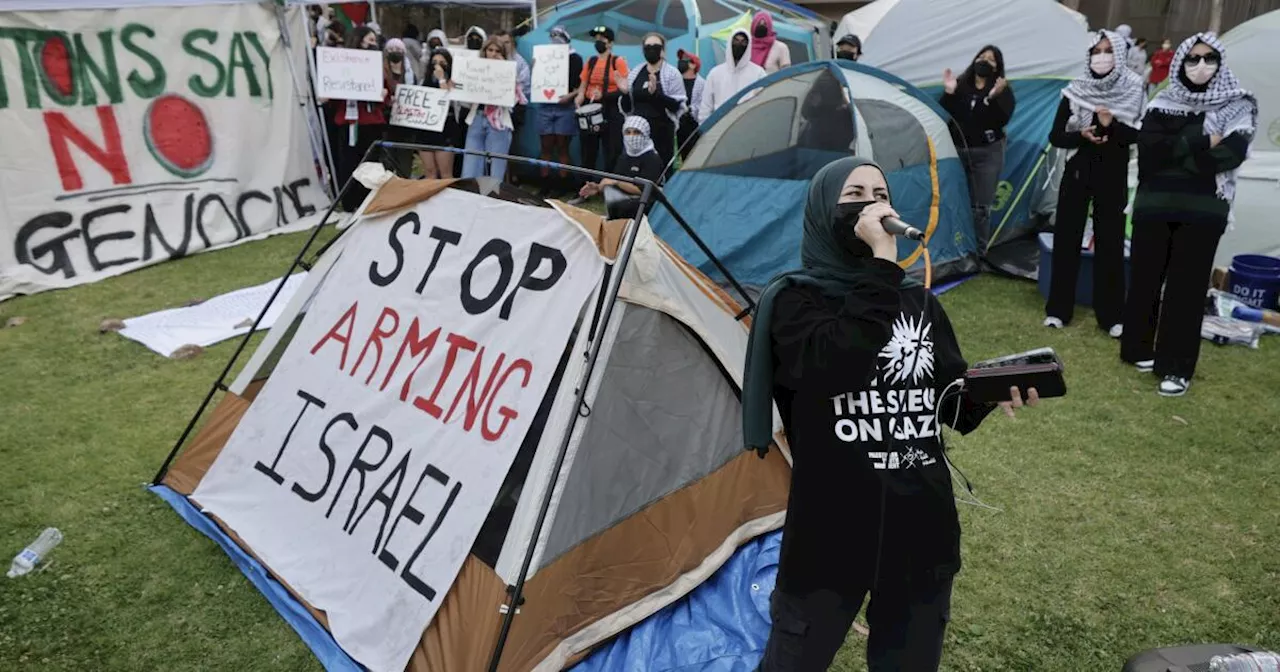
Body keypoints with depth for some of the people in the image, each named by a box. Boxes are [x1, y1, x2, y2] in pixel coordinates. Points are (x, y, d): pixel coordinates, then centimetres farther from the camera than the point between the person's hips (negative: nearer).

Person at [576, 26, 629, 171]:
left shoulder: (618, 61, -3)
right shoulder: (590, 61, 13)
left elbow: (624, 89, -10)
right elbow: (583, 86, 17)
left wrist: (603, 95, -21)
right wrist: (579, 99, -4)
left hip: (611, 111, -5)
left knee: (611, 154, -6)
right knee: (588, 153, 9)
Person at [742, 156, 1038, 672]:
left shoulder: (919, 303, 10)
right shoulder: (794, 300, -7)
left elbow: (949, 398, 14)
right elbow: (836, 367, -28)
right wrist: (882, 263, -24)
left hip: (921, 523, 5)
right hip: (831, 527, -5)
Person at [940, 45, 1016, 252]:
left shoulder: (1003, 90, 2)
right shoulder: (960, 84, 6)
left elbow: (1002, 120, -14)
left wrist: (993, 98, -28)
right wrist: (948, 93, -15)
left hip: (987, 153, -2)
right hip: (958, 151, 2)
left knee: (981, 207, -3)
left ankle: (979, 252, 4)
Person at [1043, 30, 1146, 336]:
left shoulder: (1133, 90, -2)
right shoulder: (1076, 91, -1)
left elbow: (1143, 134, -5)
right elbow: (1055, 137, 0)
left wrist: (1112, 126, -21)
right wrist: (1082, 136, -17)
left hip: (1113, 175, -1)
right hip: (1078, 171, 1)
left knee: (1110, 242, 1)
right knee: (1067, 237, 3)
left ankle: (1111, 315, 9)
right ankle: (1058, 309, 13)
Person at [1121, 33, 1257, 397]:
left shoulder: (1238, 106, 4)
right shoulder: (1162, 103, 9)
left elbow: (1230, 155, -11)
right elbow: (1148, 149, -7)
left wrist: (1173, 154, -8)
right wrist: (1201, 141, -11)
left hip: (1203, 210, -2)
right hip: (1154, 205, 2)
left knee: (1187, 285, -2)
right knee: (1146, 278, 7)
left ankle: (1177, 366, 4)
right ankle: (1140, 347, 22)